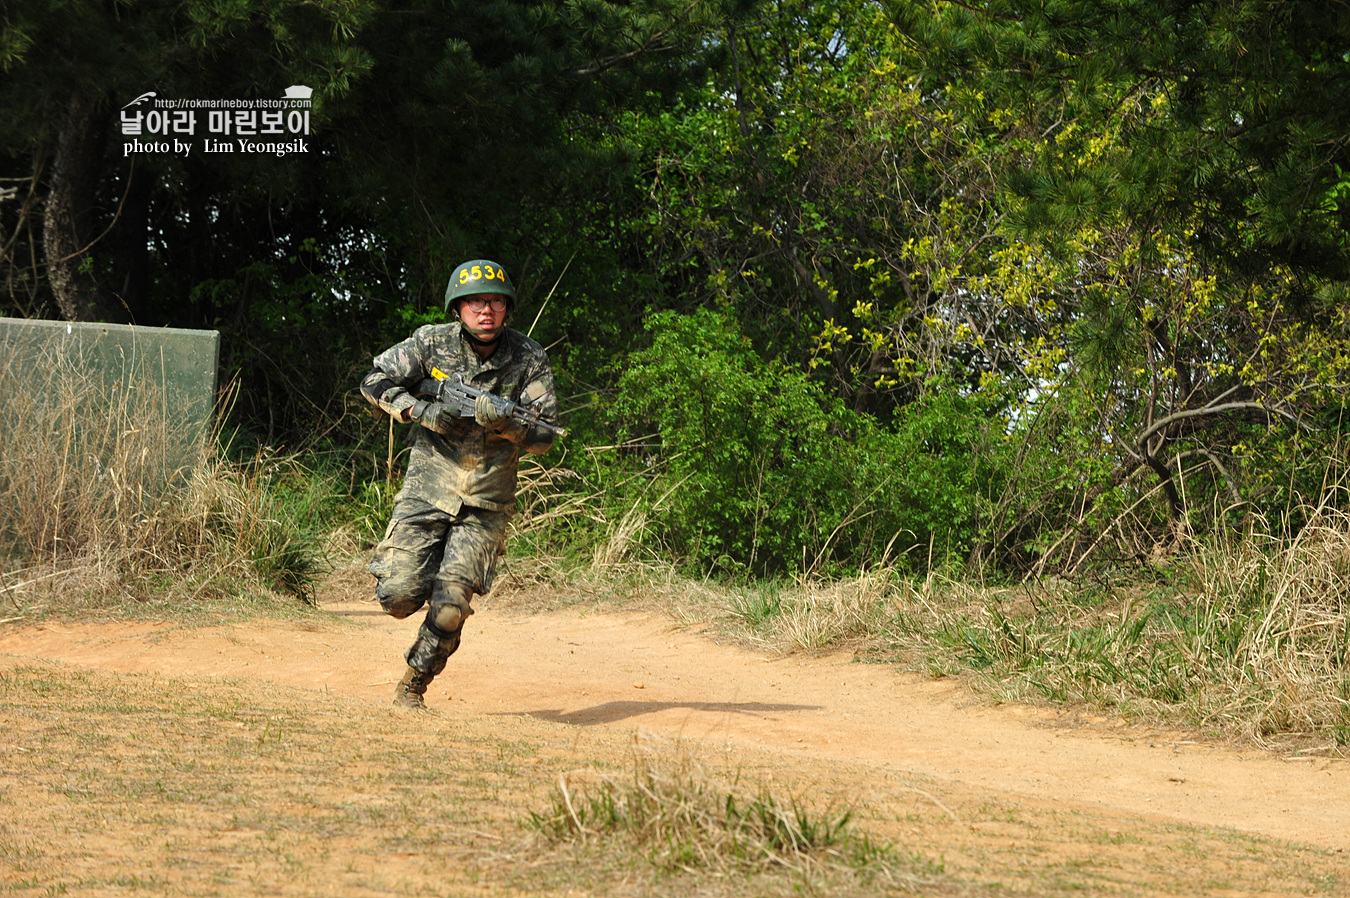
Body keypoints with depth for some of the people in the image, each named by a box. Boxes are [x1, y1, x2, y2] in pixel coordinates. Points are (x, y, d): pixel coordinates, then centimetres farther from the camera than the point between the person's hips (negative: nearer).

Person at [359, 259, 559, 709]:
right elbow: (374, 381, 3)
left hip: (486, 505, 0)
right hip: (427, 490, 1)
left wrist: (504, 424, -26)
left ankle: (413, 685, 11)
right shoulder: (433, 342, -5)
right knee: (398, 596, -9)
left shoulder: (529, 359, -6)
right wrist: (420, 411, -13)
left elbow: (544, 435, -6)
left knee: (450, 608, -12)